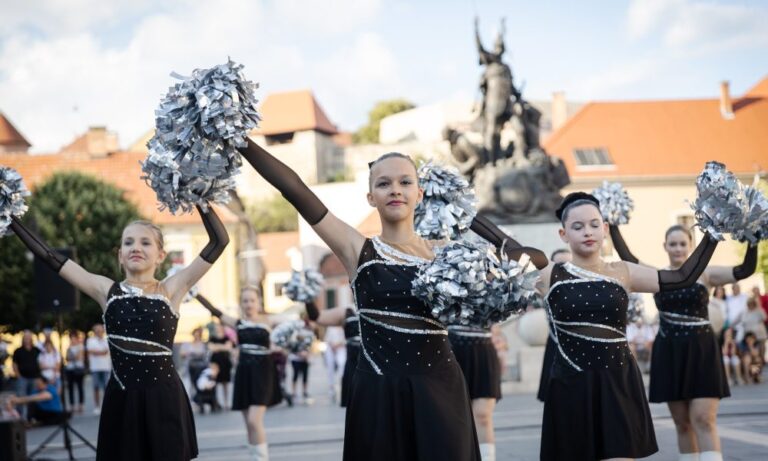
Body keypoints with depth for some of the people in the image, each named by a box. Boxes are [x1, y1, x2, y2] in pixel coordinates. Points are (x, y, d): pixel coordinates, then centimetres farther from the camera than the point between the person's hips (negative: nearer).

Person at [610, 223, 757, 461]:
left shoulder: (706, 274, 0)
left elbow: (745, 270, -10)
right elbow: (627, 257, -7)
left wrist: (752, 240, -23)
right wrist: (613, 227, -12)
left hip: (701, 352, -2)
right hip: (670, 354, 2)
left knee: (703, 419, -9)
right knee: (682, 423, 8)